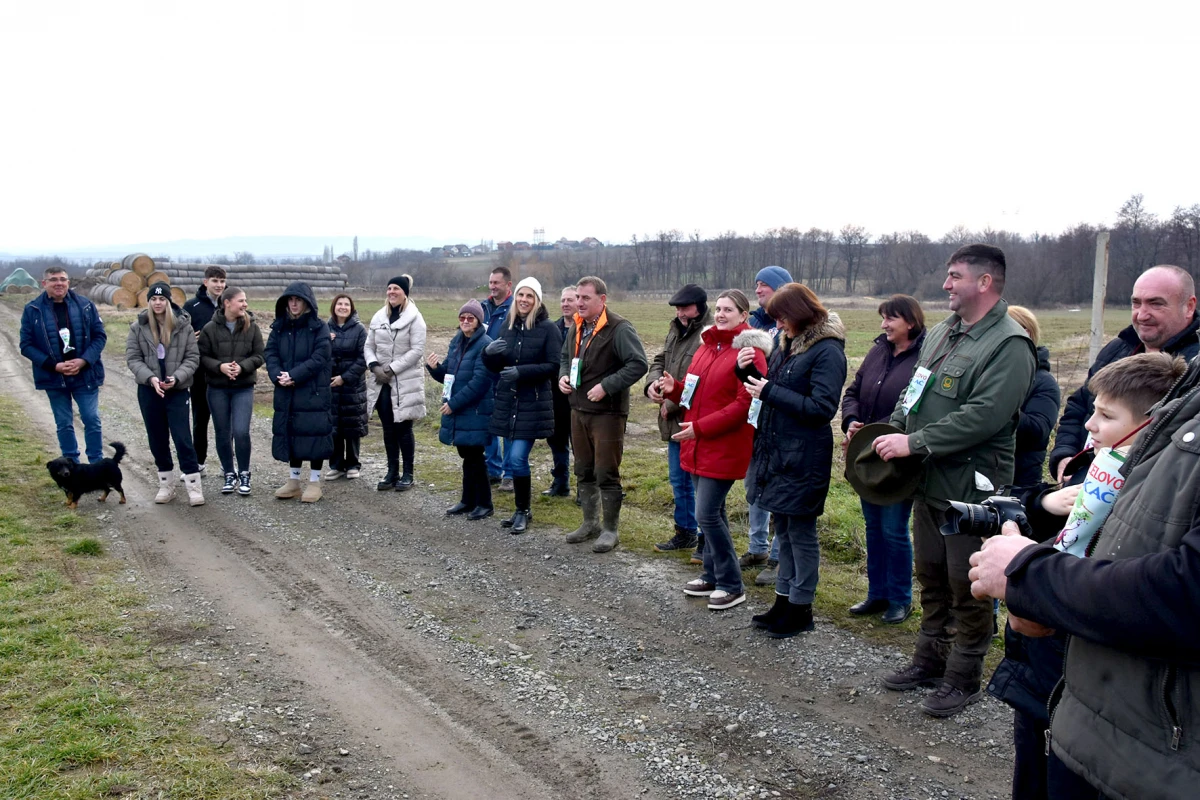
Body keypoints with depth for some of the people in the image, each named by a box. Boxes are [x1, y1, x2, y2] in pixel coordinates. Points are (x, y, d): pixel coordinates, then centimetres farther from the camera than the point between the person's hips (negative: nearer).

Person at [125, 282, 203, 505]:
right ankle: (166, 484, 23)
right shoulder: (138, 326, -1)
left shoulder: (183, 325, -5)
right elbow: (133, 358, -1)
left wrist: (176, 377, -18)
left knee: (182, 438, -5)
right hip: (149, 390, 3)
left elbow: (193, 357, -4)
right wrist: (150, 377, -16)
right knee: (157, 439, 11)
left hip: (178, 390, -2)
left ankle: (194, 486, 2)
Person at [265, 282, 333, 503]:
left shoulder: (319, 327, -6)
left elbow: (319, 358, -14)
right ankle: (293, 481, 21)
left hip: (313, 392, -5)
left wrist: (294, 376, -20)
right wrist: (277, 375, -14)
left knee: (313, 434, -2)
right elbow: (270, 353, 5)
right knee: (290, 434, 10)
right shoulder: (279, 327, 10)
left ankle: (314, 482, 8)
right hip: (286, 393, 5)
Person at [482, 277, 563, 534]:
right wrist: (489, 353, -9)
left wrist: (521, 371, -21)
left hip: (533, 403, -6)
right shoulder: (507, 327, 8)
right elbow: (496, 367, 13)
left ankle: (523, 511, 8)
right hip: (507, 401, 6)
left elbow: (554, 366, -12)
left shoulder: (548, 328, -7)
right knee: (511, 462, 10)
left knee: (517, 459, -10)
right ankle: (522, 510, 26)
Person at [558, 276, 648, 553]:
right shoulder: (576, 327, 10)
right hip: (579, 409, 8)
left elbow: (639, 364, -22)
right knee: (584, 471, 16)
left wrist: (606, 386, -25)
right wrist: (563, 376, 2)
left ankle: (610, 530, 12)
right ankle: (591, 523, 31)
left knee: (607, 475, -1)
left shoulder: (619, 328, -16)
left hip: (607, 412, -8)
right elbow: (565, 357, 24)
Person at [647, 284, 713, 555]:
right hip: (675, 422, 9)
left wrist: (671, 405, -16)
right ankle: (685, 532, 35)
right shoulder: (676, 330, 11)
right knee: (678, 481, 20)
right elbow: (660, 360, 18)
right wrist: (653, 382, -5)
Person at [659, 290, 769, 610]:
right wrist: (674, 389, -1)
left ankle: (732, 585, 5)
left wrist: (700, 427, -21)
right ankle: (712, 576, 28)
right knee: (712, 512, 15)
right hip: (697, 445, 8)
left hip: (725, 447, -8)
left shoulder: (749, 352, -12)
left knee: (707, 514, -8)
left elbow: (745, 404, -19)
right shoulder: (707, 346, 14)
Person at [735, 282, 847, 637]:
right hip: (773, 450, 8)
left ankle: (801, 609, 17)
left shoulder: (828, 351, -15)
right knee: (783, 528, 16)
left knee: (801, 531, 3)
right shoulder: (786, 342, 10)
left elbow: (822, 407, -20)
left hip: (803, 458, -8)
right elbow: (768, 386, 18)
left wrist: (770, 392, -19)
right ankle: (784, 601, 28)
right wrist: (747, 370, -2)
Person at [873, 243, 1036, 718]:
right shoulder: (941, 333, 12)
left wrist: (914, 443, -25)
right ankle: (930, 660, 35)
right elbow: (913, 392, 19)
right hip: (929, 482, 9)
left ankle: (963, 679, 18)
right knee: (931, 577, 19)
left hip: (971, 486, -8)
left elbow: (984, 416, -26)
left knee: (968, 587, 4)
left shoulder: (1008, 345, -16)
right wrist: (891, 430, 2)